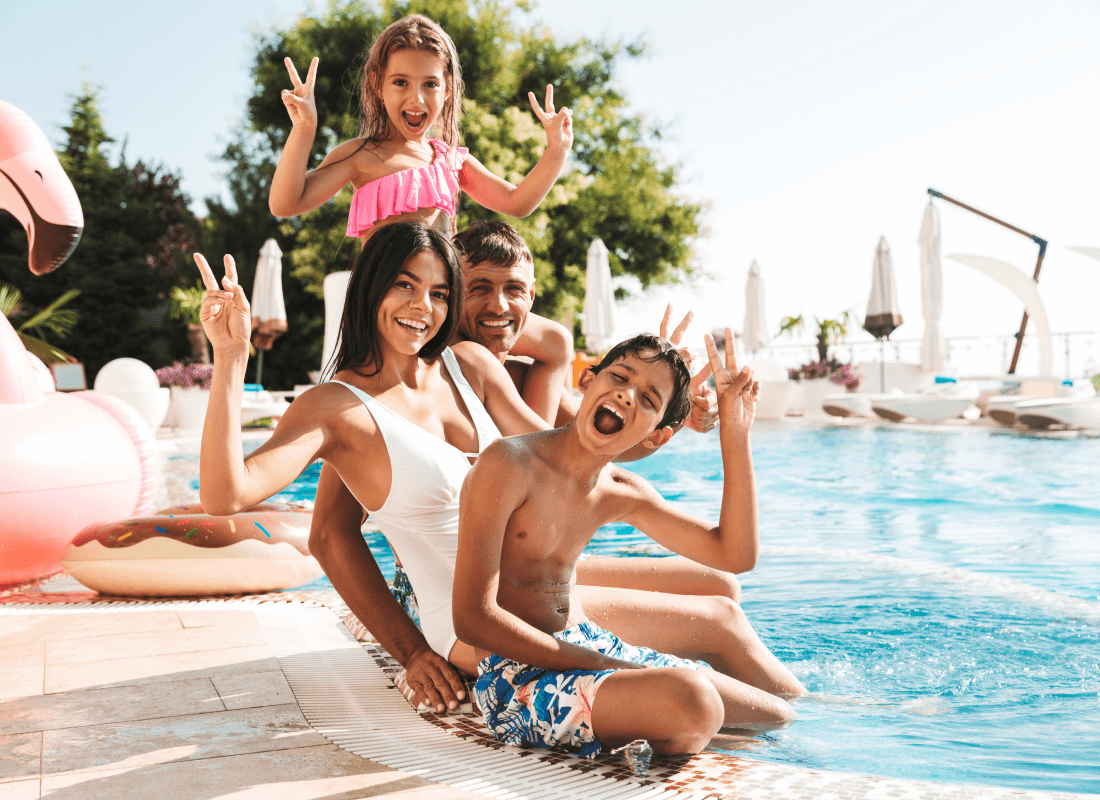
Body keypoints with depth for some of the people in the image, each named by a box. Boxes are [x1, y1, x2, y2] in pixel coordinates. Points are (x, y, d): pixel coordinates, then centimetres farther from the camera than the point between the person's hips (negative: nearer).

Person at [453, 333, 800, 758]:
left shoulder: (622, 493, 5)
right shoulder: (509, 465, -18)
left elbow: (735, 554, 4)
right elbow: (473, 619, -21)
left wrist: (735, 432, -2)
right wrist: (603, 666, -21)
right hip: (521, 676, -7)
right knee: (691, 699, -31)